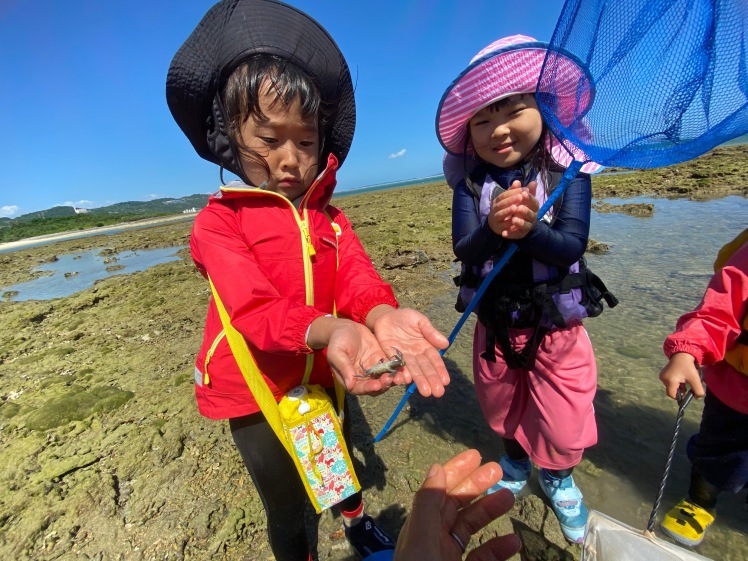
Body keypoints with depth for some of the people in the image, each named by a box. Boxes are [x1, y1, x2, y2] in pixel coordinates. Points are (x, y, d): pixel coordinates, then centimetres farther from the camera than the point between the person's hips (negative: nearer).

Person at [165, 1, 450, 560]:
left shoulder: (331, 219, -3)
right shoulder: (219, 221, -15)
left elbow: (357, 277, -19)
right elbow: (253, 307, -29)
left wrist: (383, 315, -43)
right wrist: (329, 330, -49)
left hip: (323, 377, 4)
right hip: (256, 389, -3)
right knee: (287, 506, 15)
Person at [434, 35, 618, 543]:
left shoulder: (567, 169, -12)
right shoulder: (470, 181, -8)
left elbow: (572, 246, -21)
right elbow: (463, 250, -18)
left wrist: (531, 227, -41)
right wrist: (492, 229, -39)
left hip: (556, 324, -1)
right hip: (495, 323, 2)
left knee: (562, 416, 13)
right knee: (503, 406, 23)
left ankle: (559, 478, 48)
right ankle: (516, 460, 56)